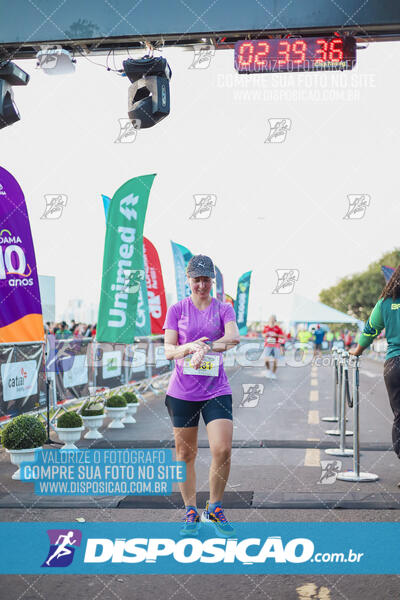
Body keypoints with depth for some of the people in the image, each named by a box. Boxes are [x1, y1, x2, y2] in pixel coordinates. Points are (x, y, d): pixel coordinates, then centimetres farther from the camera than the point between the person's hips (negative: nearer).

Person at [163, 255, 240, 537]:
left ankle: (214, 509, 8)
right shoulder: (177, 309, 6)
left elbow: (234, 337, -14)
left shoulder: (224, 309, 5)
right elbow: (168, 350, -1)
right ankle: (191, 512, 19)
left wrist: (205, 347, -31)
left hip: (216, 389, 0)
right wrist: (189, 347, -22)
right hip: (182, 390, 1)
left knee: (223, 450, -12)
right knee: (185, 454, 4)